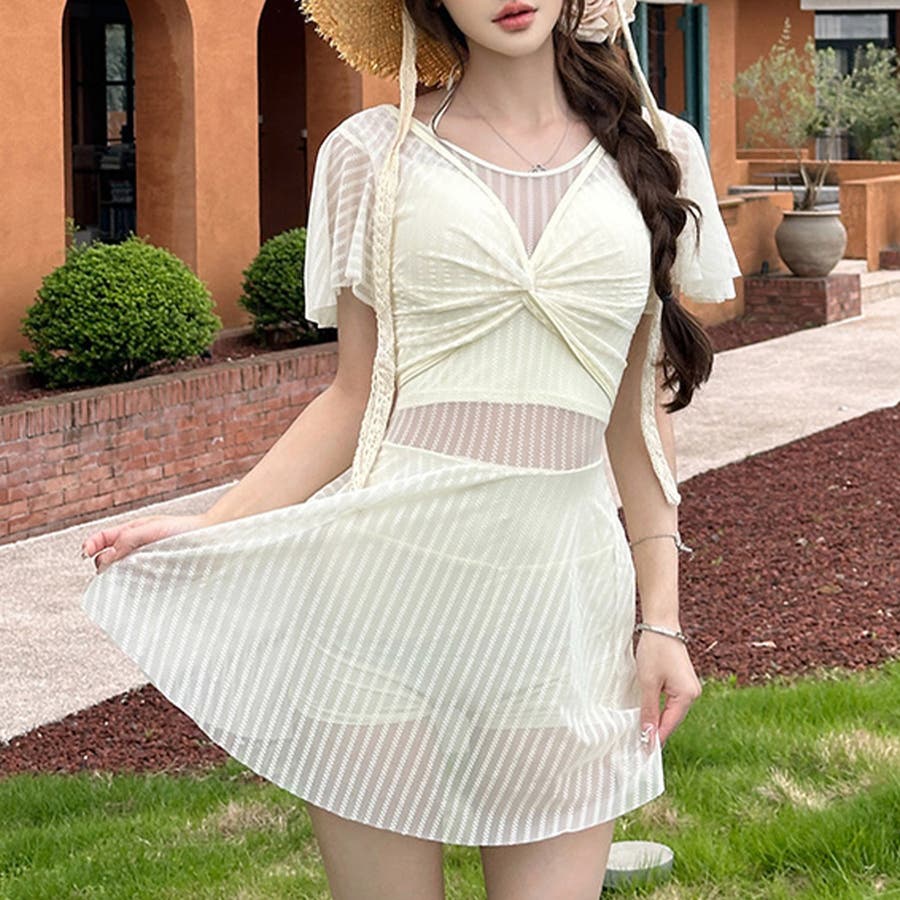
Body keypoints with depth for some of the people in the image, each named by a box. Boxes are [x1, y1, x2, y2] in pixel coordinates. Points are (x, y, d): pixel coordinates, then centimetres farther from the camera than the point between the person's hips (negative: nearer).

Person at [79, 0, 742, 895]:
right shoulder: (374, 153, 4)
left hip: (560, 587, 1)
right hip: (384, 564, -1)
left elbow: (639, 407, 11)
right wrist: (213, 527, -7)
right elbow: (357, 397, 5)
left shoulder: (656, 152, 8)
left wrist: (661, 618, 6)